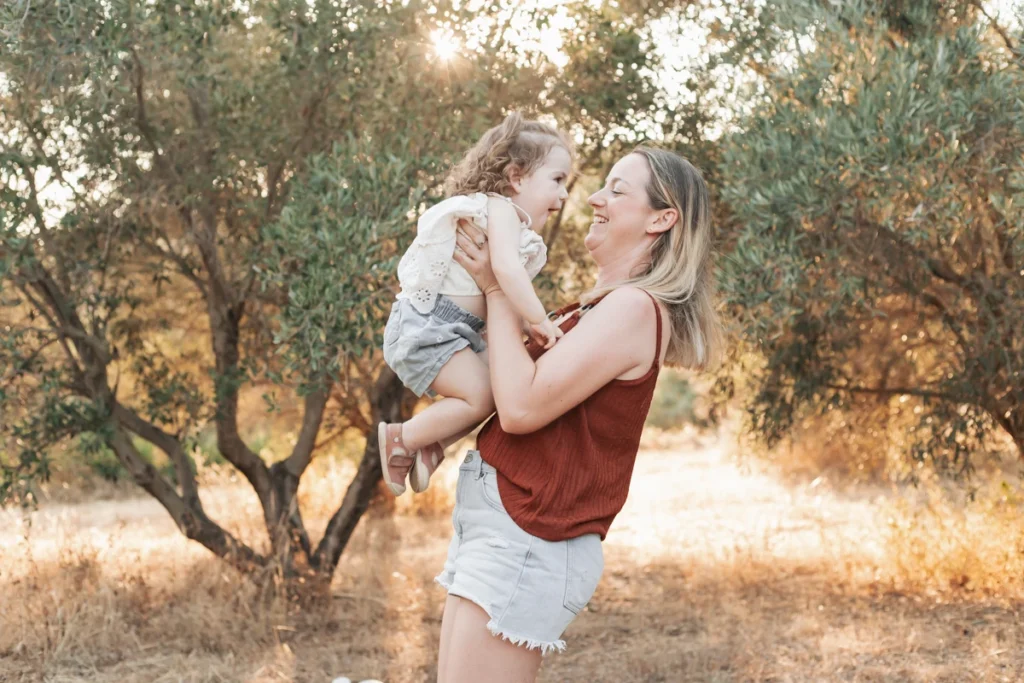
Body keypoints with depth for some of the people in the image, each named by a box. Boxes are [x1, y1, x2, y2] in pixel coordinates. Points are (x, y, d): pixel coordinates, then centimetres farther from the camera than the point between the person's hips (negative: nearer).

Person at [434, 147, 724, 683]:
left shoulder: (635, 308, -14)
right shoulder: (597, 307, 18)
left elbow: (521, 406, -21)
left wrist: (497, 290, -11)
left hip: (523, 542, -10)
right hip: (491, 531, 10)